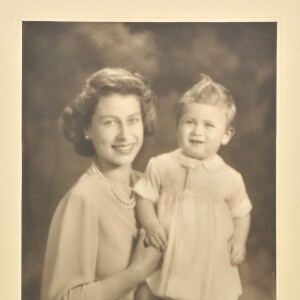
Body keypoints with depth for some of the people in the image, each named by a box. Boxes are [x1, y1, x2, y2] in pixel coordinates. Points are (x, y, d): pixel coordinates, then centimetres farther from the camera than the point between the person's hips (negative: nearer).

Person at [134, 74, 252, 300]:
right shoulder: (161, 166, -5)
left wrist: (239, 240, -6)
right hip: (165, 263, 0)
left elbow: (241, 213, 8)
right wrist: (151, 225, -16)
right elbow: (145, 199, 1)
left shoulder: (230, 178, -4)